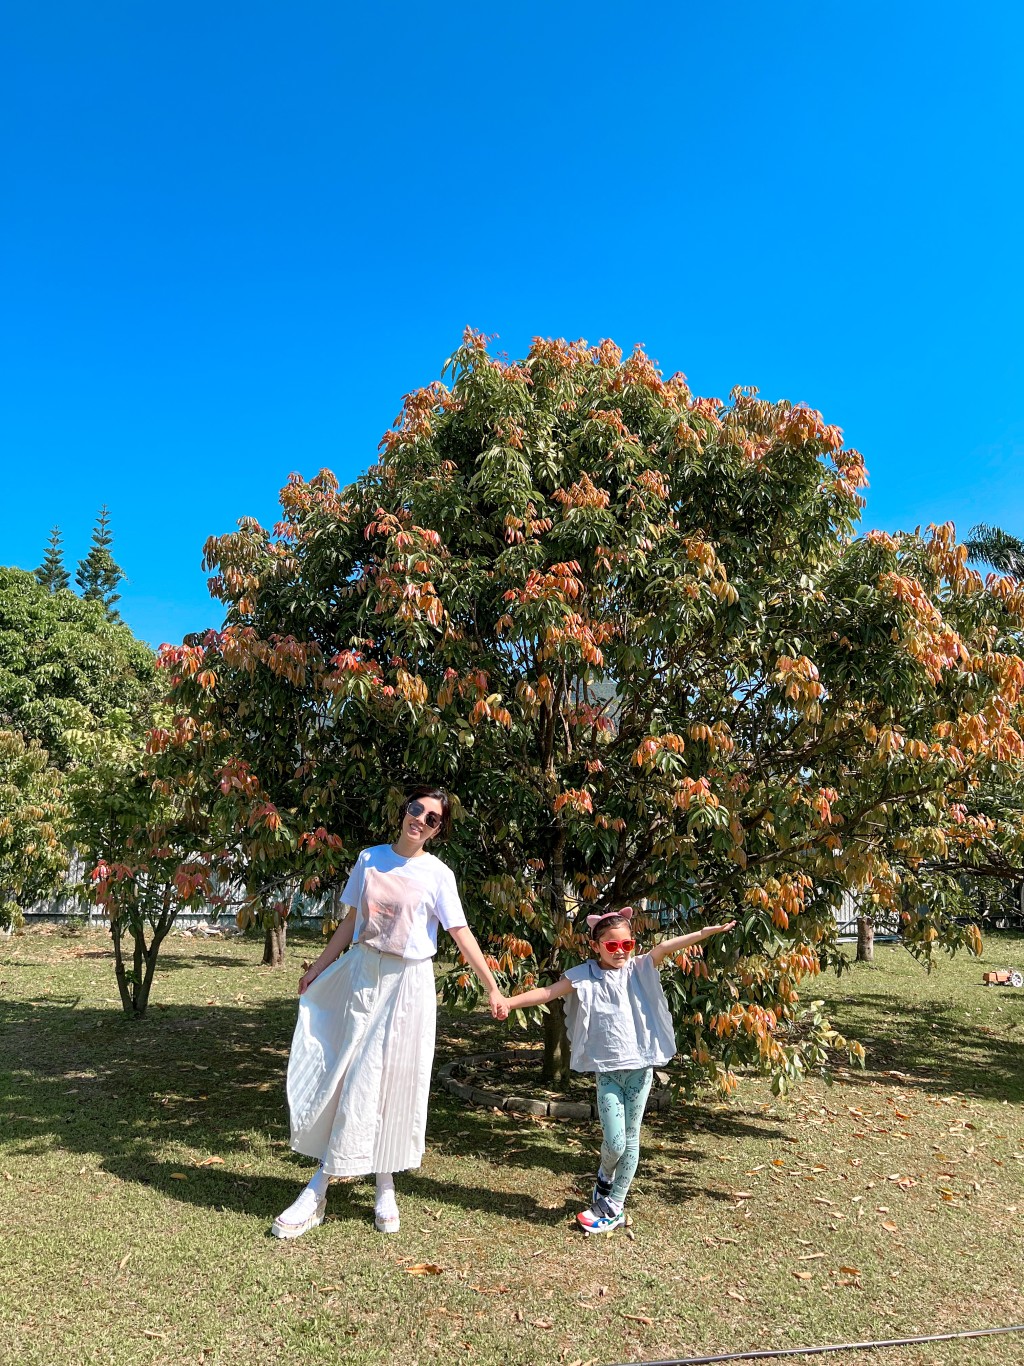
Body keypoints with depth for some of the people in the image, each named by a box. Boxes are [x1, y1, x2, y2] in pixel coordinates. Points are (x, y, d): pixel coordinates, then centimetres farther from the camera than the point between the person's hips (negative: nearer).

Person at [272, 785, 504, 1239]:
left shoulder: (438, 874, -7)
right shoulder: (370, 859, 1)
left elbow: (461, 933, -9)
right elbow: (351, 921, 9)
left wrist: (491, 986, -12)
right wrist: (318, 968, 12)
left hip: (408, 983, -2)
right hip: (361, 975, 3)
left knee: (396, 1081, 3)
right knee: (349, 1075, 4)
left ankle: (385, 1190, 20)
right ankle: (317, 1192, 12)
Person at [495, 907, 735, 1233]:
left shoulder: (639, 969, -1)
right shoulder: (584, 976, -2)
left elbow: (665, 947, -15)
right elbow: (547, 992, -7)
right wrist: (510, 1001, -18)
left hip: (640, 1067, 1)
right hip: (607, 1070, -1)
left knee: (630, 1140, 9)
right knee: (614, 1142, -4)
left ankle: (613, 1206, 26)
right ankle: (604, 1179, 30)